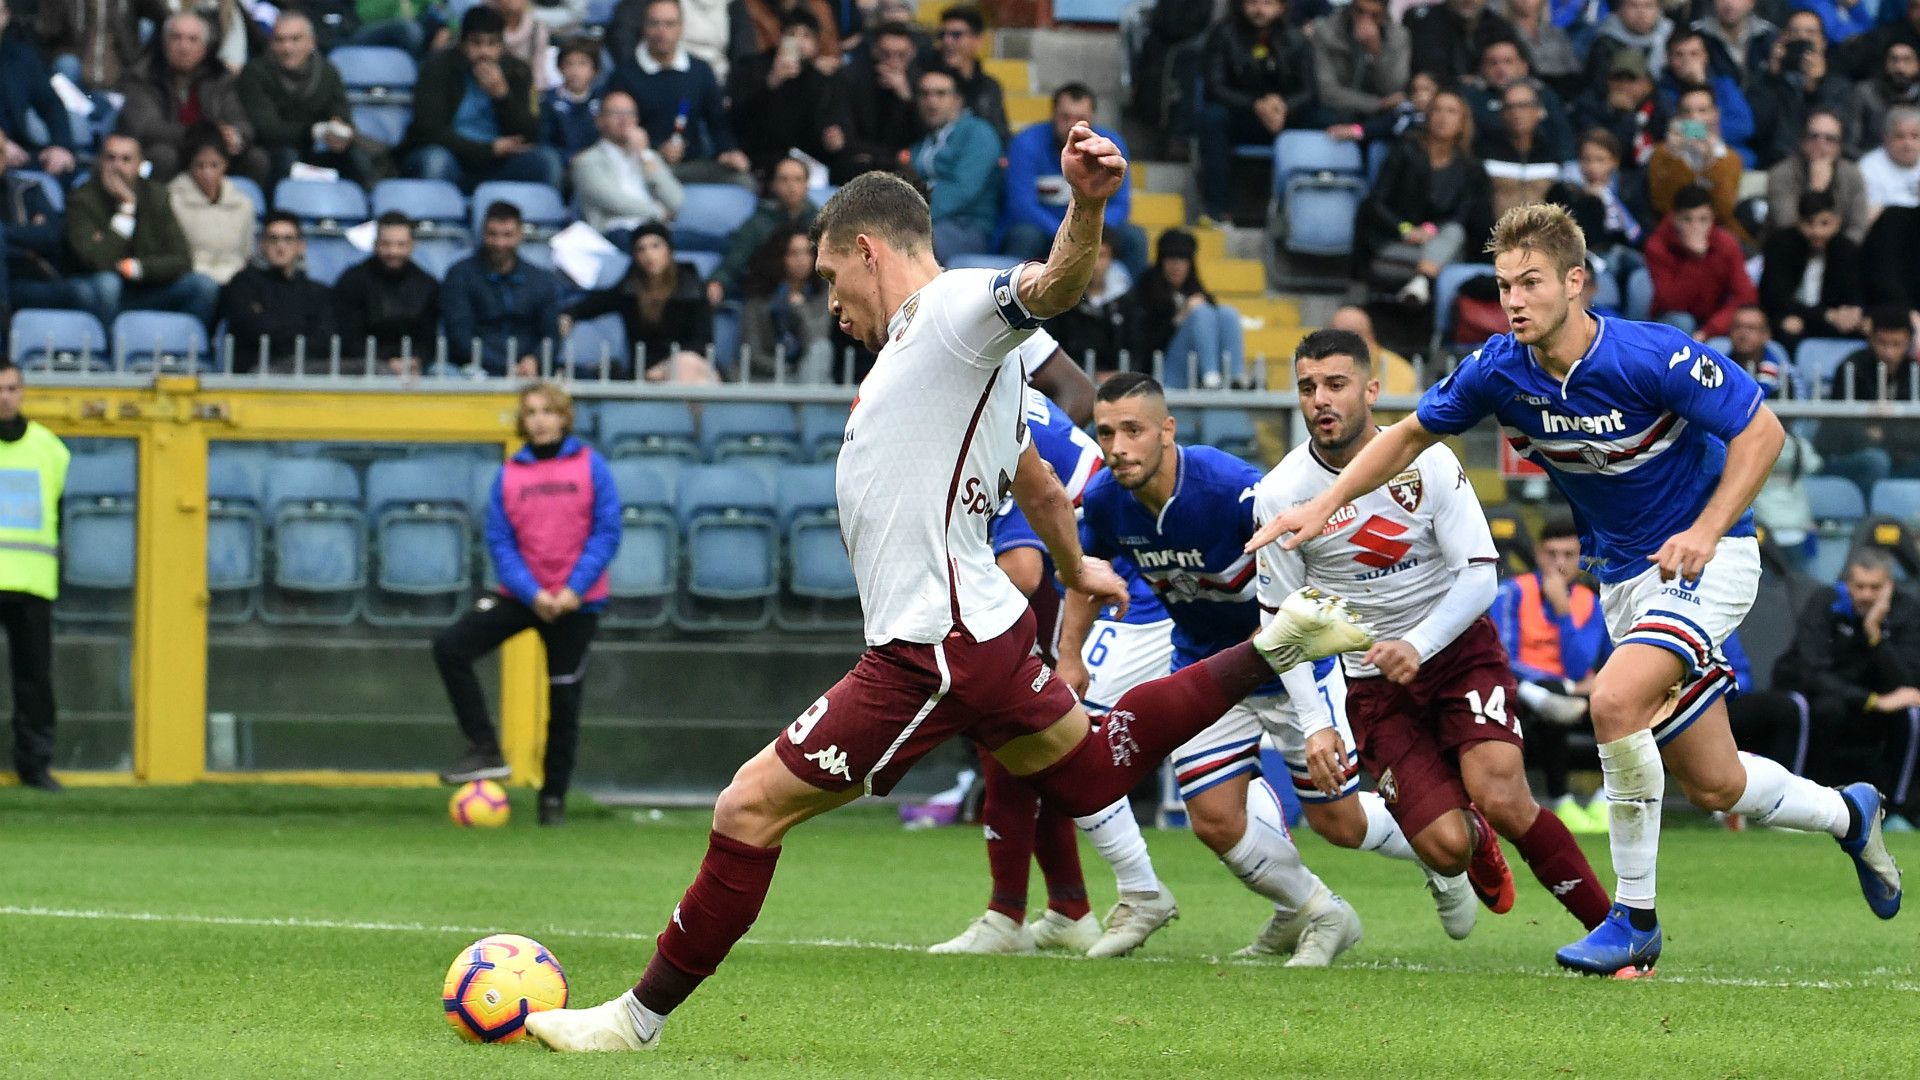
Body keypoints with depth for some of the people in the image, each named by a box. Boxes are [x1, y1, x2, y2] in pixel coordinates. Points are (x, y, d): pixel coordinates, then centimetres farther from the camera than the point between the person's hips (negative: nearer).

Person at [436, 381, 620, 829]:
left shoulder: (590, 466, -4)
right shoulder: (509, 475, 1)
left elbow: (607, 533, -6)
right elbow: (500, 542, -1)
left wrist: (575, 589, -16)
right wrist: (532, 594, -15)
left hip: (577, 602, -2)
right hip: (523, 594, 2)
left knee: (564, 701, 5)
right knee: (450, 646, -17)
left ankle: (554, 798, 19)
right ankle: (486, 752, -11)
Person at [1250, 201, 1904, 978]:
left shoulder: (1653, 358, -24)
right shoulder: (1498, 371, -9)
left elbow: (1761, 430, -17)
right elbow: (1411, 434, 6)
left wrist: (1706, 531, -26)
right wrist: (1324, 504, -5)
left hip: (1705, 557, -6)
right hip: (1624, 576, 6)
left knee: (1615, 702, -29)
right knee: (1714, 786, 8)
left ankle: (1634, 918, -15)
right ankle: (1846, 813, 40)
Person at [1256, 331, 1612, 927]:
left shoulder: (1427, 462, -12)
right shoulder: (1280, 494, -10)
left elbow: (1480, 575, -12)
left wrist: (1417, 646, -28)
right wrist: (1316, 725, -11)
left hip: (1458, 649, -1)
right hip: (1370, 683, 1)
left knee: (1504, 802, -22)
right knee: (1446, 847, -14)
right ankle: (1477, 843, 26)